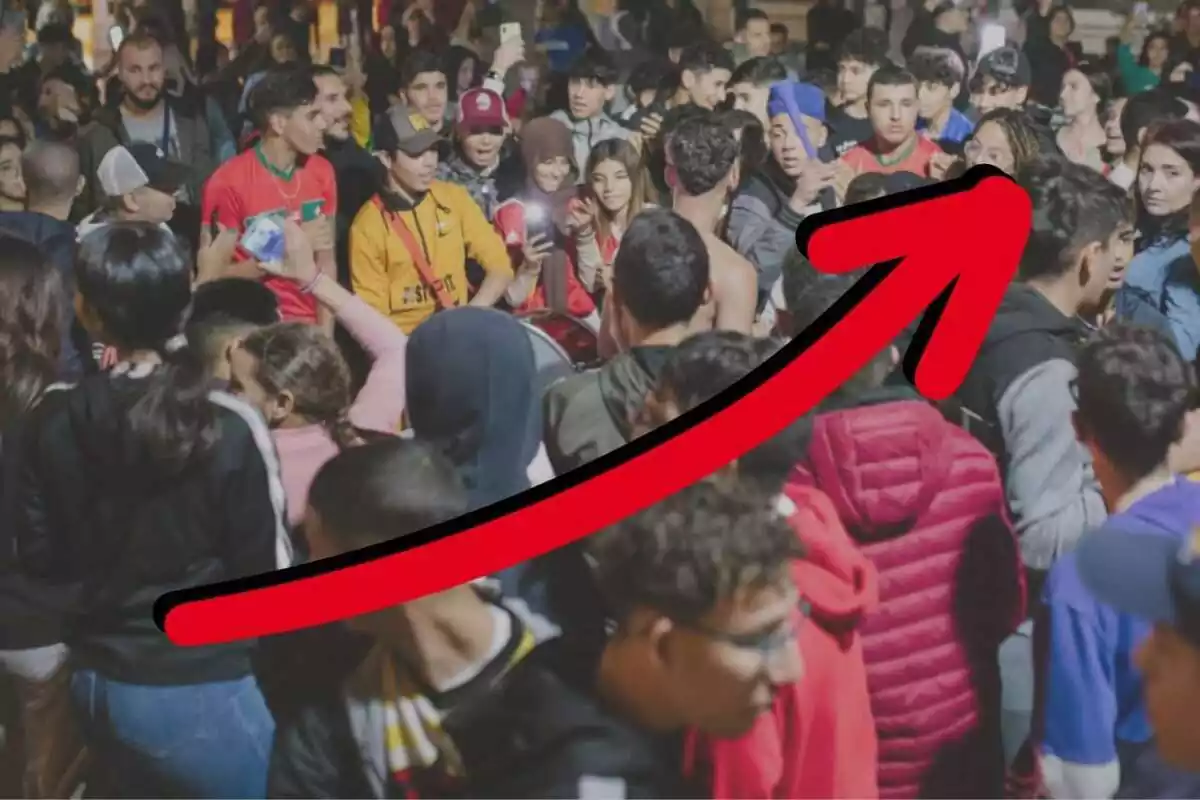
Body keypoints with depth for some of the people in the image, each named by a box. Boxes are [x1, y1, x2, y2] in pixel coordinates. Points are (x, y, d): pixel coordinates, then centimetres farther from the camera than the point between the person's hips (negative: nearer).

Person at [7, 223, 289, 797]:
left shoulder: (53, 423, -7)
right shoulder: (228, 428, -20)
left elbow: (38, 557, 4)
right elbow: (264, 568, -12)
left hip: (97, 682, 5)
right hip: (203, 690, -5)